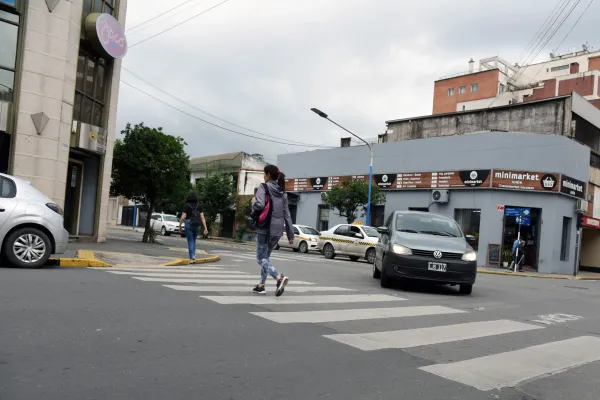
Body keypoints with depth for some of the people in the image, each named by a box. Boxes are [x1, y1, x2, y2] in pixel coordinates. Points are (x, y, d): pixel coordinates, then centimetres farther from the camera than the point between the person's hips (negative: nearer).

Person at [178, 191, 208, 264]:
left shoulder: (186, 205, -4)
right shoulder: (199, 206, 3)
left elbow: (183, 217, -8)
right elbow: (202, 217, -1)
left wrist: (180, 225, 6)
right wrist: (205, 228, -1)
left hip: (189, 224, -3)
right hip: (197, 225, 3)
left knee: (190, 242, 2)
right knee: (193, 241, 21)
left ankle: (192, 259, -4)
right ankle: (193, 255, 5)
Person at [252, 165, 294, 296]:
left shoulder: (264, 187, -7)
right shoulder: (282, 192, 12)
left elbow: (259, 205, -25)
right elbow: (287, 215, 12)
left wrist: (253, 203, -1)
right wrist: (290, 234, 14)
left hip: (266, 228, -6)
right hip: (278, 229, 7)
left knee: (261, 258, -1)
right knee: (266, 256, 20)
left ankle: (279, 277, -24)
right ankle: (261, 286, 23)